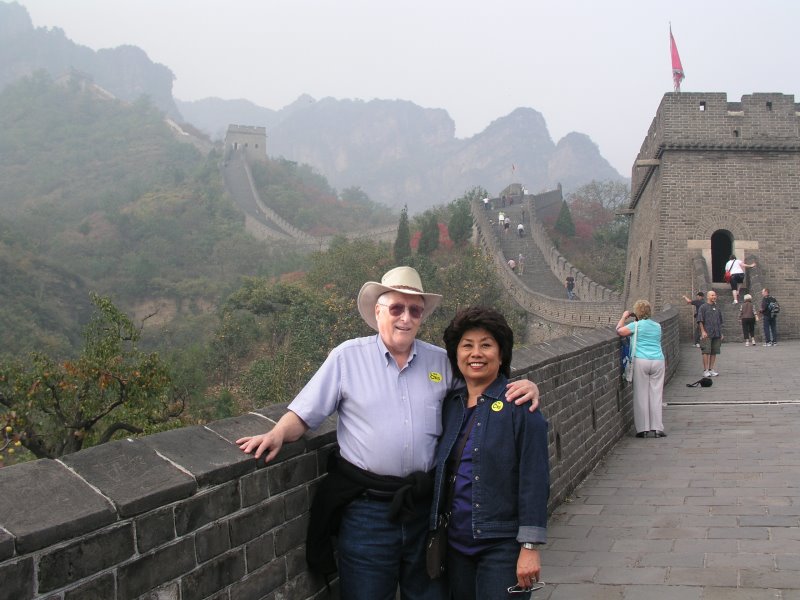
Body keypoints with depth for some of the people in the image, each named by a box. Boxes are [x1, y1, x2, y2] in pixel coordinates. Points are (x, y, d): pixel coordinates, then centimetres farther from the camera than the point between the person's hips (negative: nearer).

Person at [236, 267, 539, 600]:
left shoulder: (441, 361, 6)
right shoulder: (348, 357, -1)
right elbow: (304, 414, 1)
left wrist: (520, 387, -4)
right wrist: (277, 434, -17)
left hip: (425, 506, 3)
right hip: (366, 509, -2)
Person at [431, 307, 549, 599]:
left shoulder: (519, 404, -9)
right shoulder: (450, 404, 7)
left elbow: (535, 479, -12)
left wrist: (530, 547, -14)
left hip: (501, 543, -5)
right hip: (455, 542, 5)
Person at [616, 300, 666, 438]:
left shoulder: (637, 326, -3)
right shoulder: (657, 326, 14)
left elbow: (619, 331, -7)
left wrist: (624, 317, 11)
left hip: (641, 361, -4)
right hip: (658, 361, 4)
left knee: (641, 395, 2)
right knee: (656, 395, 5)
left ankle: (642, 429, 2)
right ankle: (657, 428, 3)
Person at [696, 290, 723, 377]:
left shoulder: (717, 308, 18)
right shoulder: (703, 307, -1)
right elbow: (700, 321, -6)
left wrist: (721, 333, 20)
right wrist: (703, 331, -15)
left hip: (716, 334, 6)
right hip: (707, 334, -6)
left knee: (714, 352, 6)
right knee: (706, 352, -8)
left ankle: (711, 369, 12)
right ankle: (705, 370, -6)